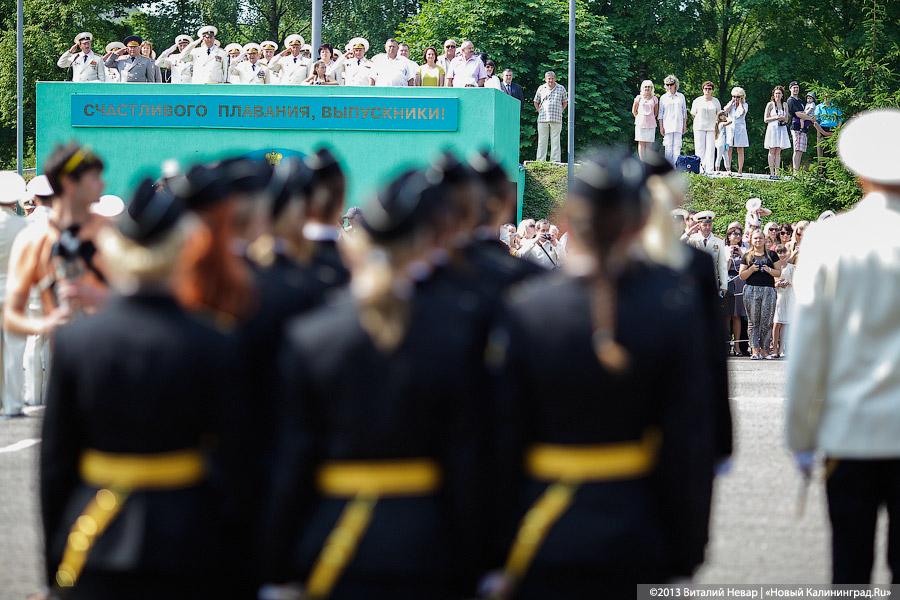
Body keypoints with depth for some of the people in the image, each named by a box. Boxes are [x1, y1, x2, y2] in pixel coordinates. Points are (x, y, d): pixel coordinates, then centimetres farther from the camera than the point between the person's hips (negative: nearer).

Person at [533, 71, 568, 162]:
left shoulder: (561, 89, 7)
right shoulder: (541, 89, 9)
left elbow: (565, 102, 17)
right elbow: (536, 102, 20)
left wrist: (560, 111, 8)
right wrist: (539, 111, 9)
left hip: (556, 119, -1)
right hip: (542, 119, 1)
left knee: (555, 141, -1)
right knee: (542, 141, 1)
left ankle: (555, 161, -1)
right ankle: (540, 161, 3)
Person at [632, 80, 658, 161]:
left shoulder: (654, 99, 8)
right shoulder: (639, 98, 4)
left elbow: (656, 112, 17)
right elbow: (634, 110, 10)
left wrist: (650, 118, 9)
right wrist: (639, 118, 5)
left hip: (651, 123, 1)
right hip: (640, 123, -1)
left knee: (649, 143, -1)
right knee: (641, 143, -3)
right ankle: (642, 161, -2)